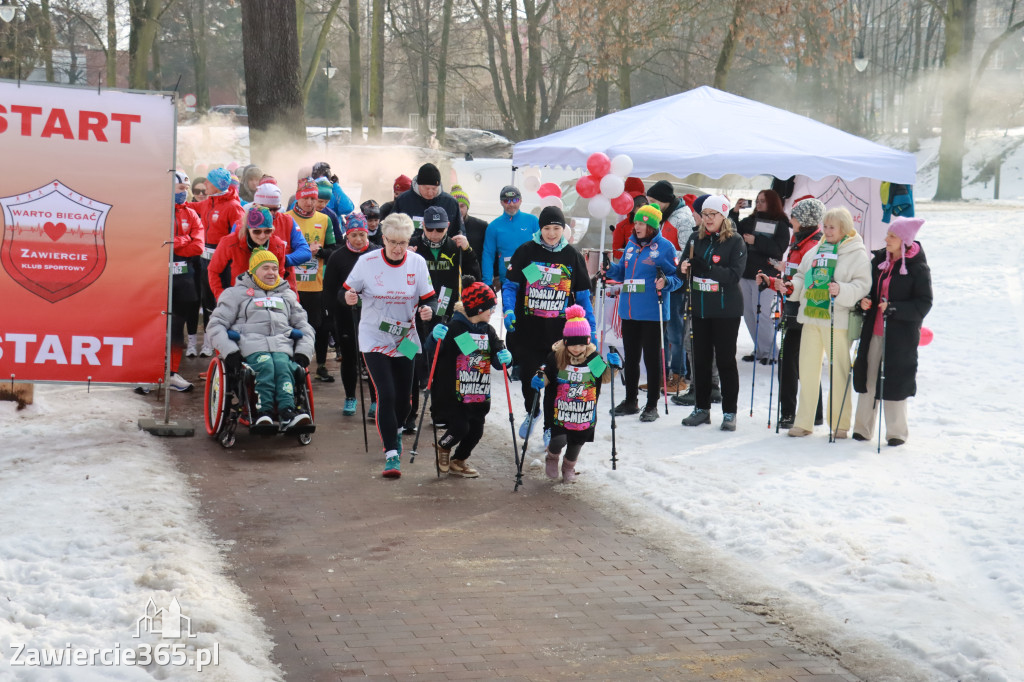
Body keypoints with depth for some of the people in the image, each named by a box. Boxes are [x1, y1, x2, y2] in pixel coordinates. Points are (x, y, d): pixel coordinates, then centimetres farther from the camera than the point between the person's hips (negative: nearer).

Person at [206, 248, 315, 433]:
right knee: (265, 364, -37)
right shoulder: (237, 294, 20)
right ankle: (262, 412, -48)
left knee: (283, 365, -34)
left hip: (282, 347, 2)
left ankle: (288, 412, -53)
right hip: (251, 345, -2)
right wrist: (229, 351, -6)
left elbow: (303, 325, 31)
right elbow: (217, 324, 11)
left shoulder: (287, 295, 32)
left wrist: (303, 352, 10)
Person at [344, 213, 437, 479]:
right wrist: (349, 297, -24)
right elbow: (348, 291, -1)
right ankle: (391, 453, -6)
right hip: (374, 339, -3)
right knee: (386, 395, -14)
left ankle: (396, 431, 44)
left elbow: (428, 298, 0)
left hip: (404, 339, 3)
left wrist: (427, 309, -23)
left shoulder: (417, 262, -5)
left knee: (403, 397, 10)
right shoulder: (367, 262, -10)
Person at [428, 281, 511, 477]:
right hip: (453, 393, -6)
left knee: (476, 431, 7)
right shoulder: (454, 328, -10)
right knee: (460, 427, -13)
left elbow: (497, 362, 14)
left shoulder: (488, 331, 10)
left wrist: (505, 358, -9)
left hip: (479, 394, 6)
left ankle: (458, 461, 31)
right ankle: (443, 447, 20)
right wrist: (436, 338, -28)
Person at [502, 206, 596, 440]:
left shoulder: (573, 256, 3)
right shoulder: (526, 252, -1)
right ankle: (531, 412, 38)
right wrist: (508, 310, -16)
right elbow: (510, 285, 2)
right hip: (528, 329, 0)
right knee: (528, 376, 9)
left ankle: (551, 426, 21)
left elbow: (583, 295, 9)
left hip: (560, 331, 0)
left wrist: (591, 328, 5)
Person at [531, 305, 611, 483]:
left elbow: (605, 376, 9)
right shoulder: (556, 357, -9)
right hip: (560, 410, -2)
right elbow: (547, 375, 5)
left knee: (577, 441, 14)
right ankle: (552, 457, 23)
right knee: (559, 440, -13)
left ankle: (569, 467, 43)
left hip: (585, 412, 2)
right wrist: (538, 380, -16)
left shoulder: (594, 358, -4)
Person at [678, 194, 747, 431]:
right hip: (700, 307, 5)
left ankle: (729, 412, 8)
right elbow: (685, 263, 11)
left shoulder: (735, 241, -7)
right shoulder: (696, 238, 8)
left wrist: (706, 269, -27)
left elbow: (734, 274, -16)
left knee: (725, 359, 1)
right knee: (700, 358, 9)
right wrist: (683, 267, -13)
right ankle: (702, 408, 20)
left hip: (726, 309, -5)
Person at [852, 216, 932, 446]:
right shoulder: (879, 259, 8)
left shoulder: (918, 269, -9)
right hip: (874, 331, 5)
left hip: (901, 334, -5)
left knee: (895, 382, 0)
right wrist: (864, 300, -1)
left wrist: (893, 308, -22)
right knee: (868, 378, 7)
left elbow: (923, 304, -11)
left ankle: (897, 432, 14)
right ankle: (862, 429, 16)